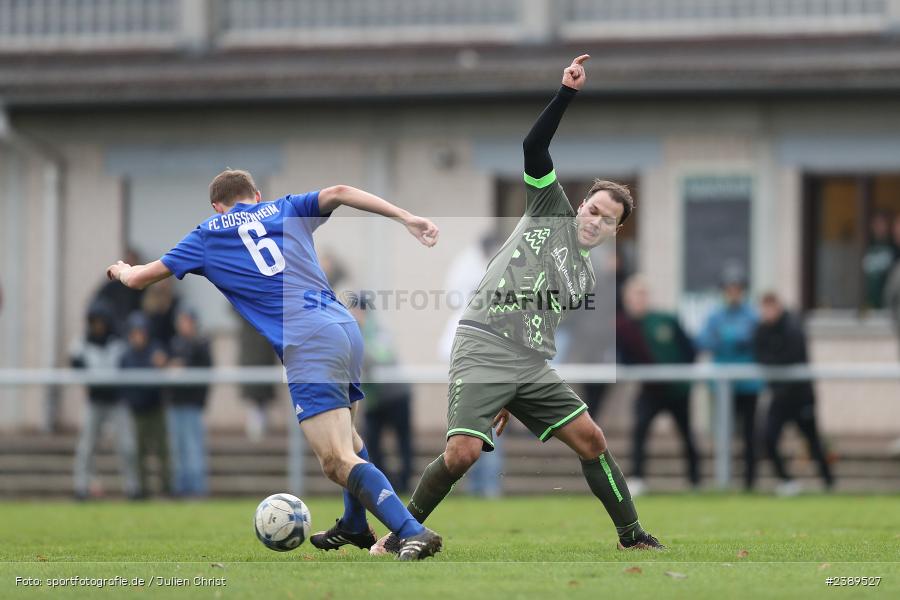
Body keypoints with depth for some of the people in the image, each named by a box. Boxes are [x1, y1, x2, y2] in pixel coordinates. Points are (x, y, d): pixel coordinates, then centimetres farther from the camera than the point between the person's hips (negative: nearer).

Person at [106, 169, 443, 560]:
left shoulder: (207, 236, 17)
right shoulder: (285, 210, 23)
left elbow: (138, 278, 25)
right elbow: (338, 194, 4)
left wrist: (121, 270, 48)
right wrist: (406, 218, -1)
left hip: (306, 344, -6)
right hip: (346, 327, 6)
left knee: (337, 461, -13)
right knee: (343, 432, 32)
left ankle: (413, 532, -29)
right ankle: (355, 527, 44)